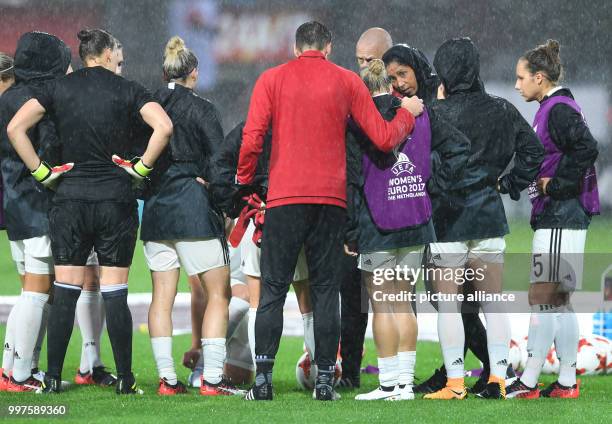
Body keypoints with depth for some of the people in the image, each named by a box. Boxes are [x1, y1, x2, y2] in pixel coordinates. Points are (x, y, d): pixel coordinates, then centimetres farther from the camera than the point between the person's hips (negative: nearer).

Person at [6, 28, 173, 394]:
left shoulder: (58, 89, 4)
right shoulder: (126, 90, 0)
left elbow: (15, 128, -6)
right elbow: (164, 126, -14)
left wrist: (41, 171, 0)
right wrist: (141, 167, -4)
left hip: (70, 198, 1)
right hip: (116, 199, -1)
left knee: (65, 294, 5)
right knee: (115, 294, 2)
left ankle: (53, 377, 3)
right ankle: (125, 380, 3)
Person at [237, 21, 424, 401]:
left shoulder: (272, 80, 4)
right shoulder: (347, 81, 6)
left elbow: (252, 141, -5)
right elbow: (384, 138, 4)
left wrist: (244, 180, 12)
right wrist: (408, 114, 22)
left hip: (285, 198, -1)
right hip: (331, 199, 1)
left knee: (273, 289, 3)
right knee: (325, 288, 6)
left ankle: (263, 377, -4)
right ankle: (325, 379, 2)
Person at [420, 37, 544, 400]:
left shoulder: (439, 114, -12)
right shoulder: (502, 111, 5)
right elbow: (532, 150, 8)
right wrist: (510, 184, 13)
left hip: (447, 217, -5)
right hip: (490, 217, 5)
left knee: (448, 303, 1)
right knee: (494, 301, 8)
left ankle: (454, 383, -1)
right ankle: (498, 379, 6)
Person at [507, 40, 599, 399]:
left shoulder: (559, 109, -13)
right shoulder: (555, 109, 16)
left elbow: (587, 147, -27)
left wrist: (557, 185, -19)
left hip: (561, 217, -11)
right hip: (560, 217, 11)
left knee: (543, 297, -10)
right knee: (559, 301, 11)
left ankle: (528, 383, -10)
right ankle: (567, 383, 13)